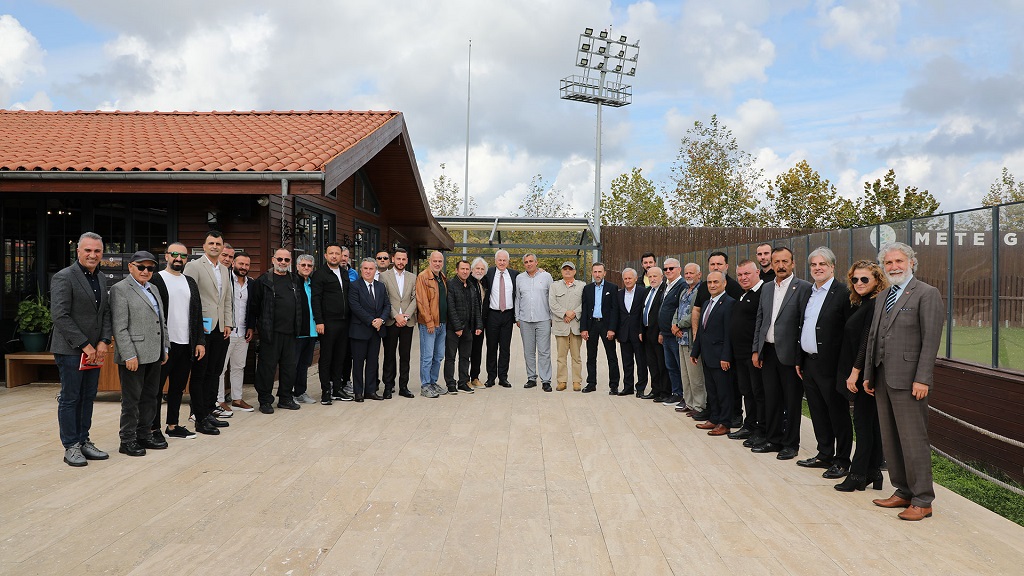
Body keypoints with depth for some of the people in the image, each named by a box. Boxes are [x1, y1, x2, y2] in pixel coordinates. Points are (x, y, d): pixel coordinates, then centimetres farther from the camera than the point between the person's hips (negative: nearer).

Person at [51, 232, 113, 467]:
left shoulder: (101, 279, 12)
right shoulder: (63, 278, -10)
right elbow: (60, 316, -16)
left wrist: (104, 341, -1)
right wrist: (84, 344, -16)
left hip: (94, 350, 7)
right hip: (70, 350, -7)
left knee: (88, 398, 12)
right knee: (70, 399, 2)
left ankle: (83, 441, 21)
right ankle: (71, 447, 10)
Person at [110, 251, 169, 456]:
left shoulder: (153, 288, 15)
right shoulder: (120, 289, -8)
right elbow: (119, 327, -14)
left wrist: (164, 348, 15)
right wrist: (129, 355, -18)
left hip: (154, 355, 8)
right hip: (134, 355, -8)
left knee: (150, 397, 14)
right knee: (131, 400, 1)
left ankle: (145, 435, 25)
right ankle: (127, 441, 11)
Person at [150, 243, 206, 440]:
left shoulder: (190, 283, 14)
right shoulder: (155, 279, -5)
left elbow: (197, 314, 15)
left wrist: (200, 341, 9)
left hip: (186, 344, 6)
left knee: (178, 387, 13)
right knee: (156, 388, 3)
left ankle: (173, 426, 22)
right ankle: (154, 429, 11)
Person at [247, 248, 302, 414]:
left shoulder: (293, 280, 13)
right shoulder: (264, 280, -3)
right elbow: (253, 305, -2)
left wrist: (297, 327, 14)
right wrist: (250, 326, -3)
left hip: (290, 331, 5)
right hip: (271, 331, -5)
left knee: (289, 366, 10)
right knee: (267, 366, 1)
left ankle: (285, 398, 21)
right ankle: (265, 401, 11)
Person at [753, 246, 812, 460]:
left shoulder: (803, 287, -7)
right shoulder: (766, 288, 12)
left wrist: (800, 357, -14)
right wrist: (756, 350, 9)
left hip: (789, 353, -5)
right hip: (768, 352, 6)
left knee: (792, 401, 5)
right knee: (771, 399, 13)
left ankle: (790, 444, 17)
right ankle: (772, 440, 24)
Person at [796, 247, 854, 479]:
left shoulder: (843, 293, -11)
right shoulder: (808, 292, 13)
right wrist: (799, 360, 15)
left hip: (831, 364, -8)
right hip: (809, 363, 8)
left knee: (838, 414, 4)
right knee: (818, 413, 16)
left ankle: (842, 461, 15)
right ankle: (824, 455, 29)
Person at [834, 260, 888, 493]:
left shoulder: (875, 304, -15)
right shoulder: (862, 304, 14)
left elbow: (868, 341, -19)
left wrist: (855, 372, -19)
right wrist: (852, 373, 13)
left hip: (865, 373, -9)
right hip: (859, 373, 9)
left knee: (863, 422, -3)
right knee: (870, 422, 12)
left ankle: (858, 474, 5)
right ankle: (873, 473, 20)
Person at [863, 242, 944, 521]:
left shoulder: (927, 294, -6)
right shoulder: (883, 297, 17)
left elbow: (930, 340, -12)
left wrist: (922, 379, -17)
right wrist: (868, 375, 15)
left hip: (907, 380, -8)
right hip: (882, 380, 8)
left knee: (913, 440, -2)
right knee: (890, 440, 12)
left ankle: (922, 501, 8)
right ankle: (903, 492, 23)